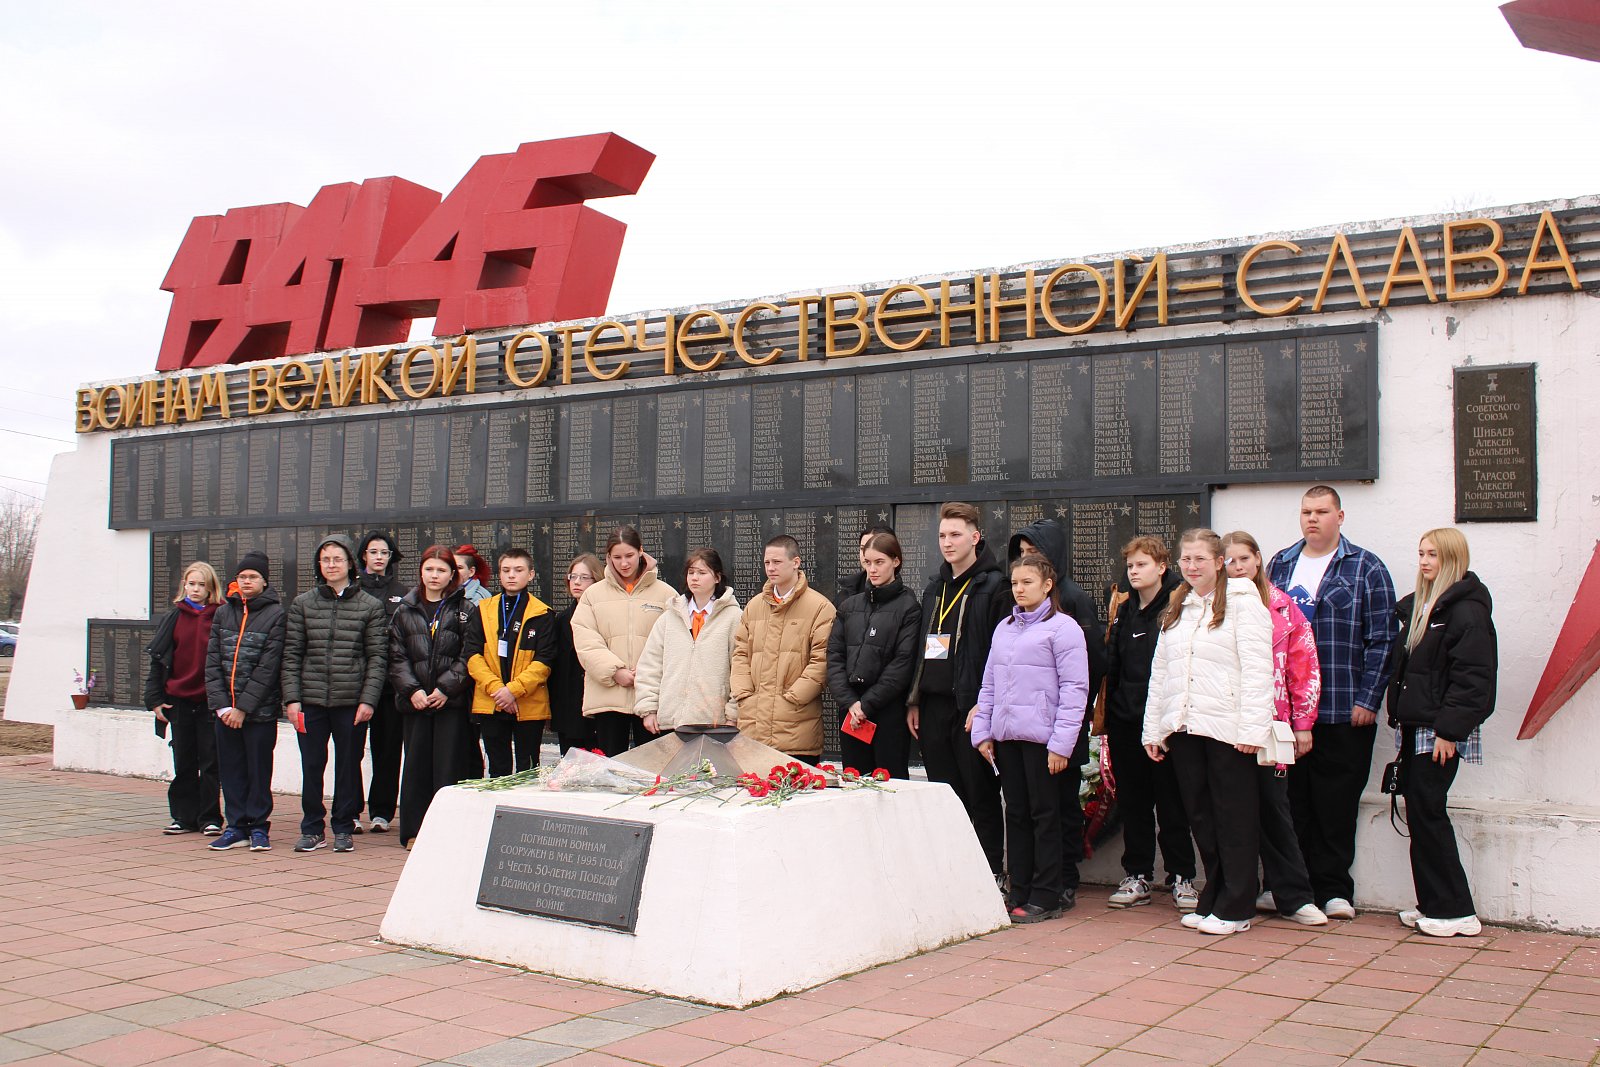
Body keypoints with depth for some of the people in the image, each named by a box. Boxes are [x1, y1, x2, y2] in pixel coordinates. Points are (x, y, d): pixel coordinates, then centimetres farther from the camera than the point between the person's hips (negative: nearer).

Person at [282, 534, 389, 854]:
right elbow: (291, 654, 6)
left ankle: (343, 829, 17)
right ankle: (312, 829, 17)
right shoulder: (303, 603, 8)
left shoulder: (370, 606, 3)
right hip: (311, 701, 1)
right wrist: (292, 698, -3)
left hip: (351, 701, -1)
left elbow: (377, 657, 1)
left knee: (349, 766, 6)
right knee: (311, 767, 5)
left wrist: (368, 700, -8)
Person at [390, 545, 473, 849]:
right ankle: (413, 829, 12)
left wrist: (446, 688, -11)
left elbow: (468, 656, -2)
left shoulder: (465, 610, 4)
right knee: (416, 765, 5)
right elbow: (397, 657, 7)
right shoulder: (405, 611, 12)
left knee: (449, 766, -4)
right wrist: (412, 690, -6)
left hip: (452, 701, -2)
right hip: (415, 700, 3)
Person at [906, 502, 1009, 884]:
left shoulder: (994, 587, -5)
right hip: (933, 708, 6)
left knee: (981, 795, 0)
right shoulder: (934, 588, 17)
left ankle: (993, 873, 9)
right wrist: (914, 701, 13)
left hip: (972, 708, -6)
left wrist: (984, 704, -16)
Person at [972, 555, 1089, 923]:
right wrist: (982, 732, 10)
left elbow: (1074, 689, -10)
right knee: (1016, 813, 11)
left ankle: (1046, 897, 8)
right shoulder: (1004, 628, 16)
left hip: (1041, 737, -6)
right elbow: (989, 685, 19)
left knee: (1044, 816, 1)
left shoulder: (1062, 627, -5)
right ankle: (1020, 891, 19)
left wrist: (1061, 742, -15)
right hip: (1006, 737, 6)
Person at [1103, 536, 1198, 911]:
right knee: (1133, 803, 10)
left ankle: (1181, 877, 12)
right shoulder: (1124, 612, 14)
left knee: (1171, 802, 2)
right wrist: (1108, 713, 9)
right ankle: (1137, 876, 18)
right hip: (1125, 722, 6)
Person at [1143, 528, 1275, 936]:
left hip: (1227, 729, -6)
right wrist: (1153, 729, 13)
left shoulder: (1242, 601, -4)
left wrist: (1252, 729, -16)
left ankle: (1235, 907, 9)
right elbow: (1159, 670, 18)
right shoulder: (1176, 608, 17)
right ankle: (1212, 899, 20)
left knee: (1234, 818, 2)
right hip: (1183, 727, 6)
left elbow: (1257, 668, -10)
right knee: (1200, 817, 10)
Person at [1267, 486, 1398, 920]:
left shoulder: (1366, 569, 2)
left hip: (1343, 712, -3)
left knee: (1336, 804, 2)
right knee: (1292, 801, 7)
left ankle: (1333, 888, 13)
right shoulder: (1279, 565, 13)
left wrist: (1367, 700, -9)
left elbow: (1381, 639, -2)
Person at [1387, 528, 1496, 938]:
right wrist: (1399, 716, 14)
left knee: (1428, 813, -7)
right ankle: (1432, 904, 16)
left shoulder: (1467, 610, -12)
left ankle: (1456, 911, 2)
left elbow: (1472, 677, -18)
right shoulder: (1418, 606, 16)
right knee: (1420, 815, 9)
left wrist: (1449, 729, -21)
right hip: (1414, 727, 9)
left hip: (1440, 732, -9)